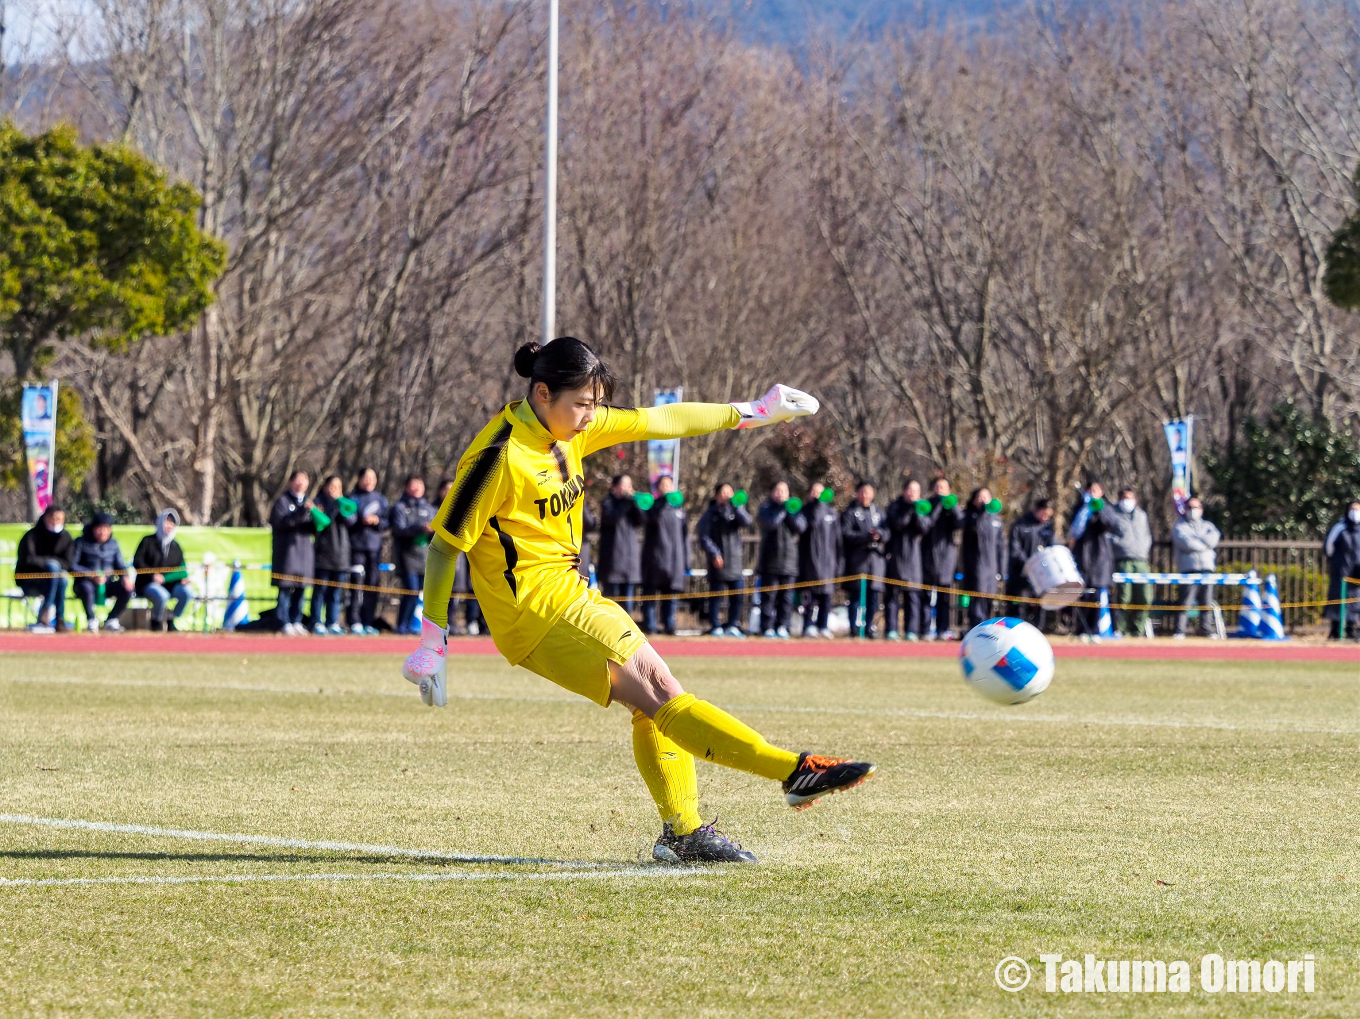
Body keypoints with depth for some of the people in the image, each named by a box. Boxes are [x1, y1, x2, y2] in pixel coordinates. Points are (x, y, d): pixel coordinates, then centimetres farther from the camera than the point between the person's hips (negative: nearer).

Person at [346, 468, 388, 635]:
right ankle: (355, 622, -9)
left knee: (373, 584, 2)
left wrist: (377, 521, -9)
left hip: (375, 547, 3)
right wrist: (361, 521, -18)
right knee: (357, 583, -10)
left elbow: (387, 522, 10)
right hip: (357, 546, -3)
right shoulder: (353, 498, 5)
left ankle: (368, 622, 6)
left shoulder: (381, 499, 14)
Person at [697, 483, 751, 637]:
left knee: (738, 596, 0)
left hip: (736, 561, 3)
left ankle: (733, 626, 11)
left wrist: (737, 506, -15)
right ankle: (716, 628, 5)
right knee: (716, 596, -1)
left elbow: (747, 522, -6)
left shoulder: (735, 512, 13)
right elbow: (704, 537, -3)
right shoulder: (710, 514, 4)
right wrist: (714, 553, -14)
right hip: (718, 562, -3)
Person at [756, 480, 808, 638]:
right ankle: (767, 628, -2)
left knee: (786, 597, 2)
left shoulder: (794, 507, 16)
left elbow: (801, 526, 0)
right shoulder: (766, 508, 6)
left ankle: (782, 627, 7)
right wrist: (782, 509, -11)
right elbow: (770, 523, -14)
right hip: (770, 562, -3)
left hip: (789, 561, 3)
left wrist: (791, 512, -9)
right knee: (769, 596, -4)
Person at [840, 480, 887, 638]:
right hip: (857, 558, -4)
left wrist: (880, 534, -13)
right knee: (857, 594, -5)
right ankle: (855, 628, -1)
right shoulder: (850, 512, 4)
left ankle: (869, 626, 10)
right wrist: (867, 536, -14)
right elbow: (846, 535, -7)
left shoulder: (879, 512, 17)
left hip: (876, 558, 4)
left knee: (874, 594, 1)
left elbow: (888, 532, 10)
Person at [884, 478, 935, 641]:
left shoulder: (922, 507, 13)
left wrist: (918, 514, -16)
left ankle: (912, 631, -3)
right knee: (894, 594, -3)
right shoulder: (895, 506, 5)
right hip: (896, 556, -2)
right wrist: (910, 509, -21)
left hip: (914, 557, 2)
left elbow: (925, 528, -1)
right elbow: (897, 523, -13)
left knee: (914, 595, -3)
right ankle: (891, 630, -1)